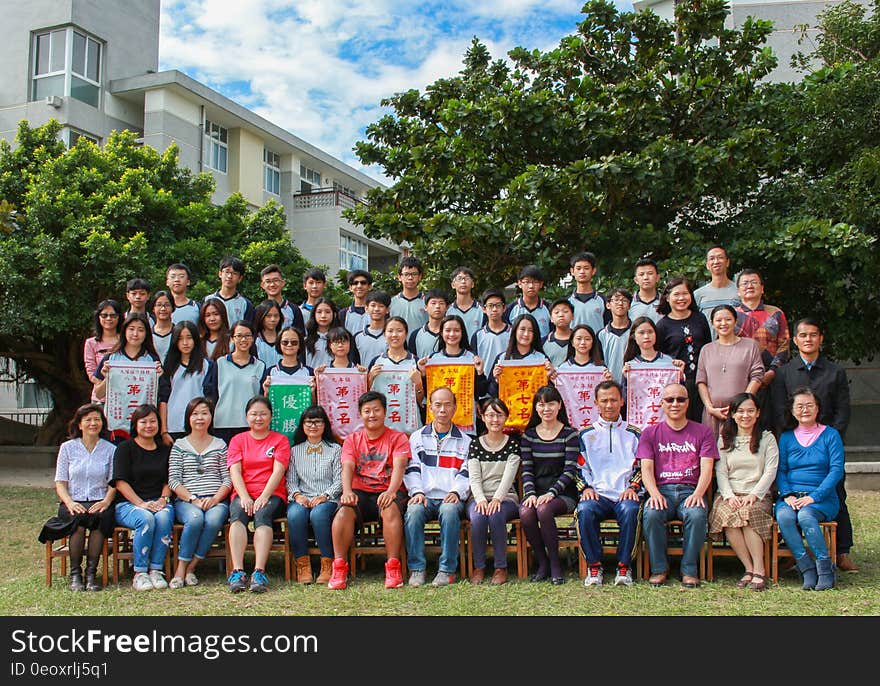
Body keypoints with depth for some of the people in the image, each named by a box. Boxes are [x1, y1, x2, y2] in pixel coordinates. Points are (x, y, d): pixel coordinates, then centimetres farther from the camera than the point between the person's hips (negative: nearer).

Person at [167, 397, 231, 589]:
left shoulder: (220, 445, 16)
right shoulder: (179, 445, 13)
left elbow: (228, 479, 8)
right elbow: (173, 481, 3)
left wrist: (215, 499, -10)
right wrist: (193, 500, -11)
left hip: (216, 501, 1)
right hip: (186, 501, -1)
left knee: (214, 520, -33)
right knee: (195, 518, -35)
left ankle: (191, 567, -19)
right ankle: (181, 568, -20)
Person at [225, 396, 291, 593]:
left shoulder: (280, 440, 13)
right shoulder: (238, 440, 18)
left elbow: (278, 471, -2)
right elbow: (235, 471, 4)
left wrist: (263, 497, -17)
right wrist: (244, 497, -14)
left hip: (272, 494, -1)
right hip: (243, 494, 2)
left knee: (263, 515, -34)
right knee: (238, 513, -32)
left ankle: (259, 572, -44)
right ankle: (237, 571, -42)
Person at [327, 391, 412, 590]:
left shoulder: (398, 438, 8)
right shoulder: (352, 439, 15)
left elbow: (399, 466, -8)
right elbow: (347, 467, 0)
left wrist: (391, 491, -28)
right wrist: (347, 491, -22)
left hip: (387, 492, -1)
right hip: (360, 492, 2)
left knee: (391, 509, -36)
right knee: (344, 510, -31)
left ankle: (393, 567, -28)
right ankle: (339, 567, -24)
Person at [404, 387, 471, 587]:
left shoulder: (465, 441, 16)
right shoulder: (418, 437, 18)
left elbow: (466, 473, 7)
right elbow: (411, 470, 10)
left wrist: (456, 492, -11)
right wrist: (417, 491, -7)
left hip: (450, 498, -1)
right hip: (425, 496, 1)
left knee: (449, 511, -36)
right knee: (413, 511, -32)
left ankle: (447, 569, -27)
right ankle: (417, 568, -23)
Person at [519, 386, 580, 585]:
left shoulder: (569, 434, 2)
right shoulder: (528, 435, 12)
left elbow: (570, 470, -5)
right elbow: (527, 469, 7)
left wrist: (551, 493, -17)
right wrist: (530, 493, -11)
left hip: (563, 493, -3)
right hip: (536, 492, 3)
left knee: (544, 510, -34)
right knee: (525, 513, -30)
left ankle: (555, 563, -15)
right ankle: (542, 562, -9)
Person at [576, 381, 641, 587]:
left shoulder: (633, 434, 18)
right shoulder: (586, 435, 17)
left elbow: (640, 468, 16)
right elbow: (580, 468, 14)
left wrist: (632, 487, -2)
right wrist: (586, 488, -4)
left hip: (624, 494, 0)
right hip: (597, 494, 0)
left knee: (630, 510, -35)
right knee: (585, 510, -33)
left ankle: (624, 566, -20)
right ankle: (594, 566, -20)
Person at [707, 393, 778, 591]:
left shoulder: (767, 439, 12)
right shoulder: (724, 440, 16)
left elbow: (771, 471, 1)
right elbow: (720, 472, 6)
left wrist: (753, 495, -13)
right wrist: (729, 496, -11)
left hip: (758, 495, -1)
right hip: (729, 494, 1)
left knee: (749, 513, -35)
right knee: (726, 515, -33)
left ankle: (759, 570, -30)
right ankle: (749, 569, -26)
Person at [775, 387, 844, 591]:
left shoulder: (830, 435, 5)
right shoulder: (786, 438, 14)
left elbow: (836, 470, -4)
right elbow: (780, 471, 8)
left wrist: (814, 497, -15)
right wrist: (787, 496, -11)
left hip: (822, 498, -2)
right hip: (791, 496, 3)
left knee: (805, 516, -34)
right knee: (783, 516, -30)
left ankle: (825, 568, -18)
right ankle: (807, 568, -22)